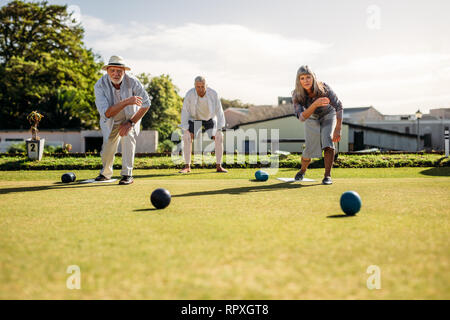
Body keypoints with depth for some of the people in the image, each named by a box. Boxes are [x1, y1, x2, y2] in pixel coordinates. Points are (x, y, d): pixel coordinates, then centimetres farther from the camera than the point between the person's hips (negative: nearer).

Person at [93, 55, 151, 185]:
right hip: (111, 121, 1)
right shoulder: (100, 85, -29)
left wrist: (131, 122, -22)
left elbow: (146, 103, -17)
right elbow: (106, 113, -38)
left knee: (128, 137, -26)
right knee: (107, 149, 4)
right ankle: (106, 173, 36)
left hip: (131, 118, -1)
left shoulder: (133, 82, -28)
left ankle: (127, 175, -18)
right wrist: (126, 102, -50)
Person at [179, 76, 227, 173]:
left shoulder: (213, 94, -25)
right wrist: (185, 129, -24)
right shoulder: (190, 94, -25)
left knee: (219, 137, -20)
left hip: (210, 119, 1)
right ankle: (187, 167, -17)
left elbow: (219, 111, -19)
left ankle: (219, 166, -11)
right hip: (194, 119, 0)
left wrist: (219, 129, -24)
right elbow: (185, 111, -18)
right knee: (187, 137, -24)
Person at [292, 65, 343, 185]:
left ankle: (327, 176, -17)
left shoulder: (324, 88, -33)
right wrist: (315, 104, -57)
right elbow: (302, 117, -40)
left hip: (328, 115, -1)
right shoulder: (297, 96, -30)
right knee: (309, 149, -2)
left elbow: (338, 107, -28)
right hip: (312, 119, 1)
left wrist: (337, 130, -36)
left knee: (328, 141, -24)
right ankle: (302, 170, 30)